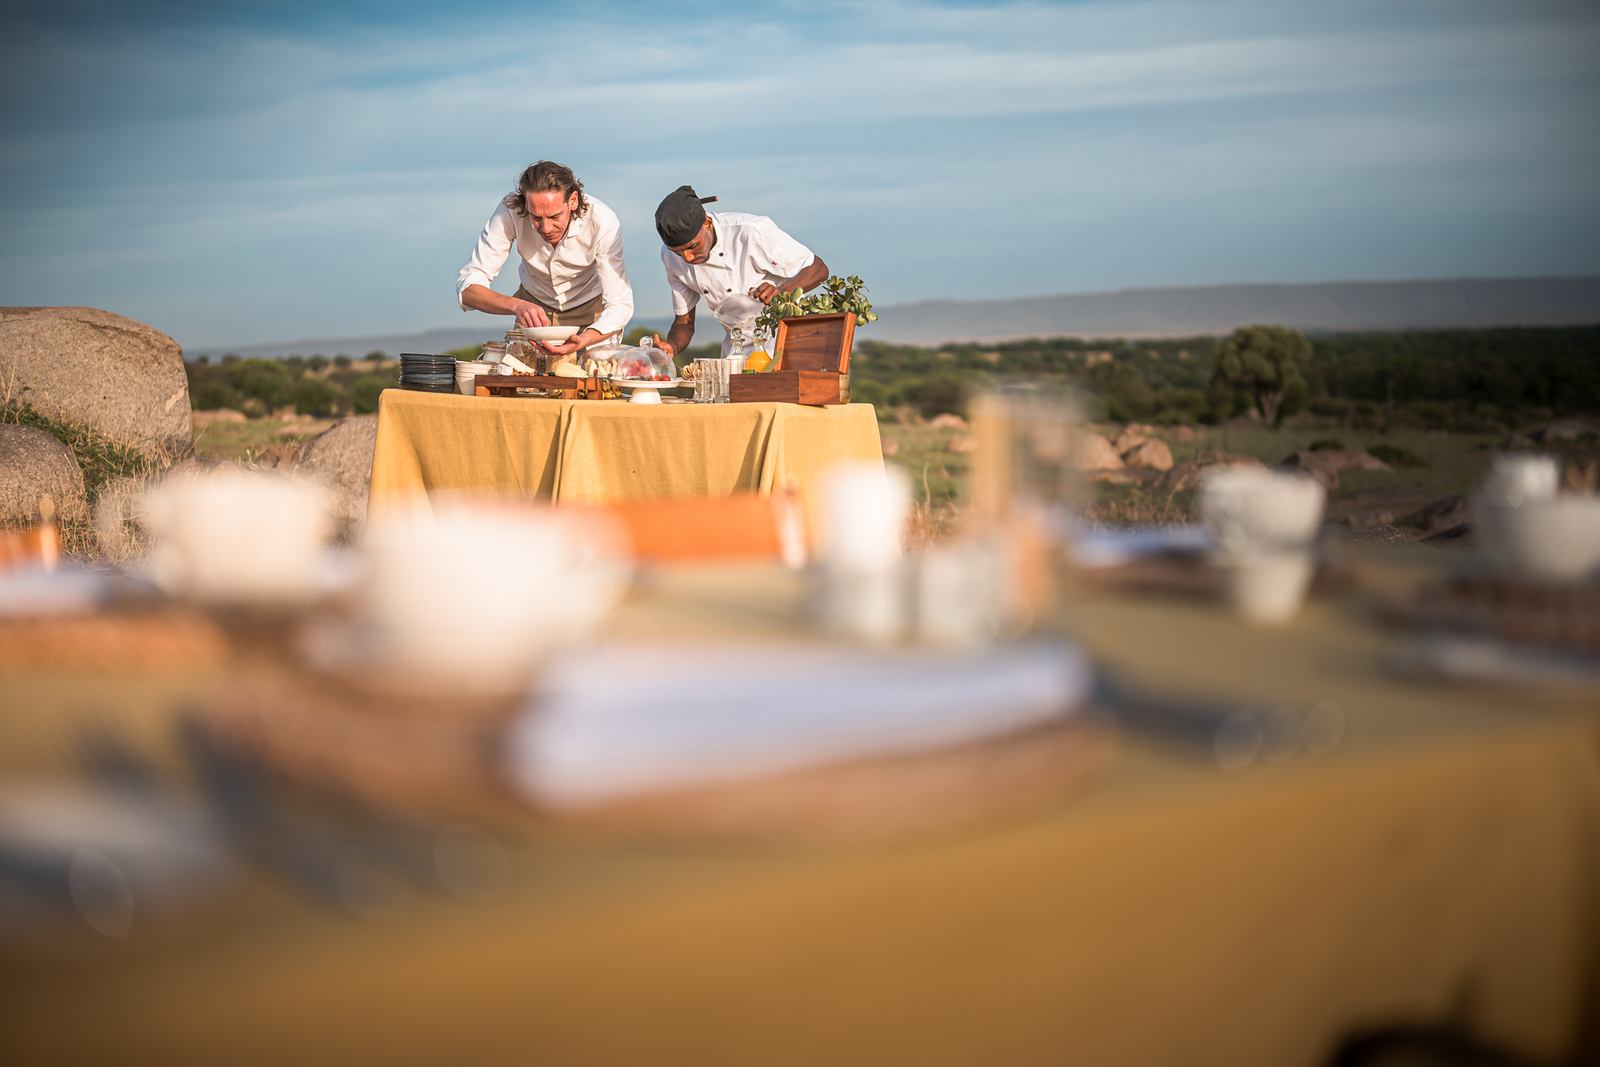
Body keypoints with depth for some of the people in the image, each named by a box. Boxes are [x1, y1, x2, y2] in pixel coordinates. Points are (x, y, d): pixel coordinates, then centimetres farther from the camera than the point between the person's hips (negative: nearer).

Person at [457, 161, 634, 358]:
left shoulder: (604, 223, -32)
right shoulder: (510, 211, -30)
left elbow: (620, 305, -31)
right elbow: (467, 288, -30)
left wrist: (582, 341, -52)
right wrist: (516, 305, -50)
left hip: (590, 308, 1)